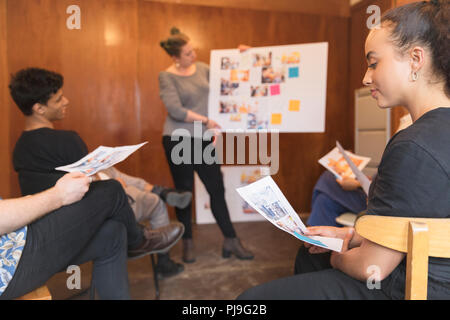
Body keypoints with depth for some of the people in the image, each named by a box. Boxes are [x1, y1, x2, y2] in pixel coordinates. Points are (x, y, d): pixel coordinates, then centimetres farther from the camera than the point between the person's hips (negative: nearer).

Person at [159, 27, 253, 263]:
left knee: (217, 189, 4)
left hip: (203, 140, 4)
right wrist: (205, 120, -14)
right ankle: (187, 243, 23)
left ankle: (231, 242, 15)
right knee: (184, 191, 6)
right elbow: (175, 110, -17)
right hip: (178, 140, -4)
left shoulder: (202, 68, 8)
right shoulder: (167, 76, -7)